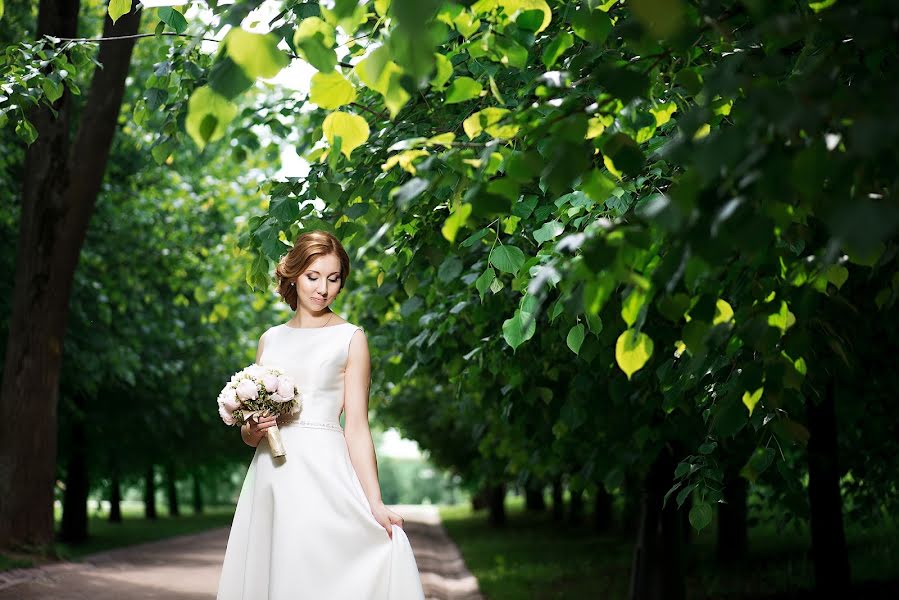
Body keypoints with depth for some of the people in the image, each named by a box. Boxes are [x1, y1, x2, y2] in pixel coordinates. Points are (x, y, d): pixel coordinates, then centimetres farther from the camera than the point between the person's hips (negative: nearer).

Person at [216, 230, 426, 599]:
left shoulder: (350, 339, 3)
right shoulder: (270, 340, 15)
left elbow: (357, 427, -3)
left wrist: (375, 505, -13)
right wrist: (254, 430, -5)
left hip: (322, 476, -4)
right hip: (270, 481, 4)